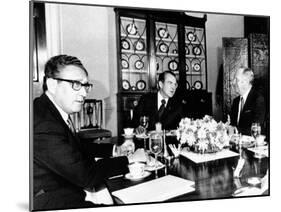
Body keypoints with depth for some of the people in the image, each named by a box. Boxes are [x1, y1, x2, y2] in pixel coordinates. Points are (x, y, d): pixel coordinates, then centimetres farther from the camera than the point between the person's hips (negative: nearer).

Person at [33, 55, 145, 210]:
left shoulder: (51, 112, 1)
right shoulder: (43, 124, -27)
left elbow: (78, 149, 15)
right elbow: (85, 175, -24)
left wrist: (115, 150, 6)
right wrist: (128, 159, -13)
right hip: (52, 202, -8)